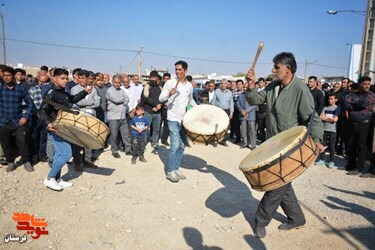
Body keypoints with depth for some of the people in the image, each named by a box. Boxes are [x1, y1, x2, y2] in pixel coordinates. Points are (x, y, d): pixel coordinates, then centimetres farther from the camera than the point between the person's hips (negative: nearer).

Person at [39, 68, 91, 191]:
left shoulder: (63, 93, 11)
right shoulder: (51, 93, -16)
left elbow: (73, 99, 29)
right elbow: (43, 110, -21)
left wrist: (85, 92, 16)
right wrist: (48, 123, -37)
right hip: (56, 128, -10)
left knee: (59, 154, 15)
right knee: (66, 154, -11)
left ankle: (57, 179, 25)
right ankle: (49, 179, 3)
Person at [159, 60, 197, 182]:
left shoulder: (189, 85, 6)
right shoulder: (170, 83, -8)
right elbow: (161, 99, -11)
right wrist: (169, 94, -30)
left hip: (185, 119, 5)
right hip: (173, 119, -5)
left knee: (182, 146, 9)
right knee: (175, 146, -10)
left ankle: (176, 169, 21)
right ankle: (170, 171, 2)